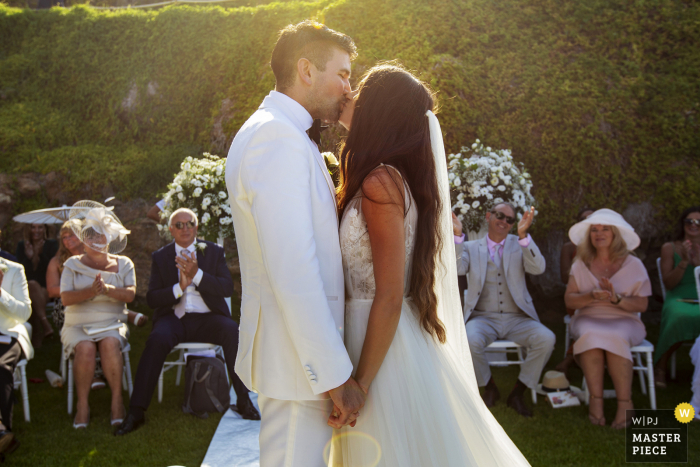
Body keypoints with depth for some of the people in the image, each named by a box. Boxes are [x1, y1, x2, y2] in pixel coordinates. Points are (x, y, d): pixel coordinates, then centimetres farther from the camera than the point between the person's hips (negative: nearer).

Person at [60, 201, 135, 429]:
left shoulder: (123, 264, 11)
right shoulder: (73, 265, 9)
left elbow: (130, 294, -4)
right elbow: (65, 298, -5)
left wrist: (109, 289, -23)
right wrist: (91, 291, -22)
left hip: (112, 324, 0)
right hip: (78, 325, 0)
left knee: (110, 344, -33)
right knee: (85, 348, -32)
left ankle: (117, 399, -22)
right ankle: (82, 404, -19)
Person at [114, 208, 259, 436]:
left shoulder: (214, 252, 9)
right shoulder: (160, 257, 11)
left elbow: (227, 288, -3)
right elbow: (152, 299, 3)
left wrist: (197, 275, -16)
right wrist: (180, 287, -14)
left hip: (207, 317, 0)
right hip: (174, 318, 0)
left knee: (232, 331, -31)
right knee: (157, 338, -32)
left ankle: (244, 400, -19)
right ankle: (136, 411, -25)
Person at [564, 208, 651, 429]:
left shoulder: (633, 265, 2)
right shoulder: (581, 265, 8)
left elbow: (641, 305, -2)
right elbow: (569, 300, 1)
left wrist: (617, 299, -21)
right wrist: (591, 297, -19)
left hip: (623, 321, -1)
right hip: (588, 319, 1)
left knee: (615, 338, -35)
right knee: (591, 336, -34)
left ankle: (625, 403, -26)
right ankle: (596, 398, -28)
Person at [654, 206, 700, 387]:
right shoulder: (670, 248, 8)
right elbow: (669, 284, 3)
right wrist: (684, 262, -10)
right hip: (678, 300, -1)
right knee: (679, 317, -37)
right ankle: (659, 367, -15)